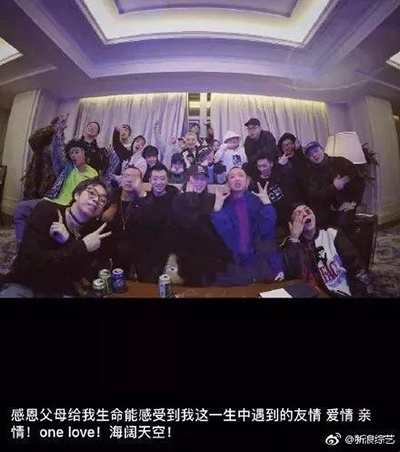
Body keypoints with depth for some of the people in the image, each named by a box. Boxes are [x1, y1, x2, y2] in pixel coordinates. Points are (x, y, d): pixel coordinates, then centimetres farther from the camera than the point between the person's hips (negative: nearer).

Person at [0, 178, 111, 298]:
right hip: (24, 285, -3)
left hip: (61, 291, 3)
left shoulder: (95, 229, -2)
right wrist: (82, 247, -21)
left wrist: (67, 241, -20)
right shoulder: (46, 210, -8)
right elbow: (33, 260, -18)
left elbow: (89, 275, -10)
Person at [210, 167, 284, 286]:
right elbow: (218, 233, -12)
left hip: (258, 264, 0)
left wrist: (267, 203, -22)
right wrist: (217, 207, -23)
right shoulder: (223, 204, 0)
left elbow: (267, 231, -11)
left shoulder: (257, 201, 0)